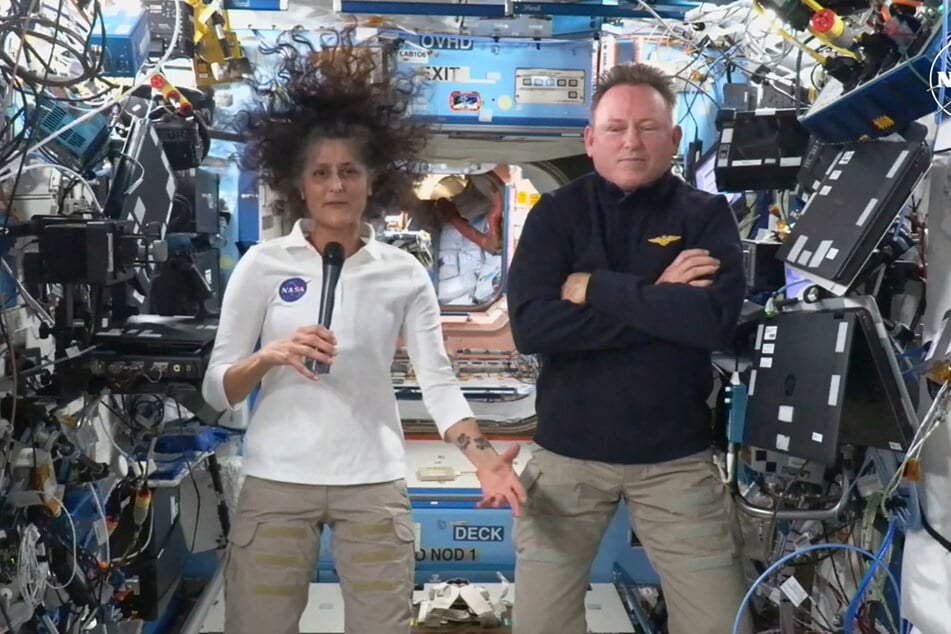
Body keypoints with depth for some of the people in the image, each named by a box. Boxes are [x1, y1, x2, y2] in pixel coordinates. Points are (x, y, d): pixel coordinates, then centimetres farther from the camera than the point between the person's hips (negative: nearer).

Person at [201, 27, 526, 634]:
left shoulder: (404, 273, 4)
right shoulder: (263, 265, 0)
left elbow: (438, 378, -4)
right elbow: (216, 390, -1)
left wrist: (482, 457, -19)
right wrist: (270, 357, -20)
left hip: (375, 484, 1)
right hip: (276, 482, -1)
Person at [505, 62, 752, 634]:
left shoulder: (707, 215, -1)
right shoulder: (555, 215, -1)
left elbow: (715, 320, -19)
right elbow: (531, 326, -16)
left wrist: (595, 288, -16)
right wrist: (658, 301, -17)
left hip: (677, 457, 0)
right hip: (567, 452, 1)